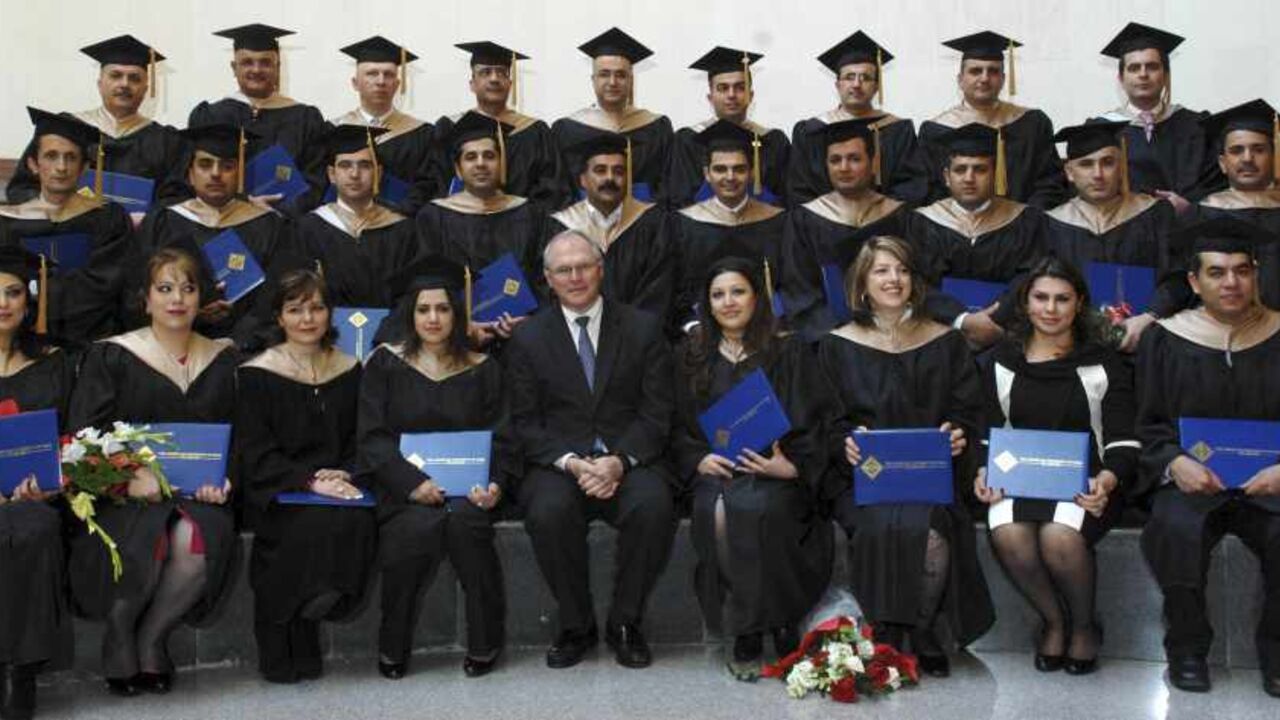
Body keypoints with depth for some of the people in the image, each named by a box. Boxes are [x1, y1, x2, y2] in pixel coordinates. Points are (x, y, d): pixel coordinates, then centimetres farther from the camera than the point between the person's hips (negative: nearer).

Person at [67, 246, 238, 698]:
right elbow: (83, 437, -3)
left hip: (196, 496, 2)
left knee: (198, 539, -33)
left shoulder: (223, 360, 14)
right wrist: (129, 479, -20)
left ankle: (151, 638, -7)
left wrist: (224, 481, -8)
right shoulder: (110, 357, 5)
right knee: (144, 541, -35)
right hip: (125, 499, -2)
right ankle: (119, 631, -3)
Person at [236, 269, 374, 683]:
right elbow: (255, 455, -5)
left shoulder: (349, 370, 14)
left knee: (358, 521, -30)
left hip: (338, 486, 3)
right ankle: (283, 657, -16)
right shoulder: (257, 374, 2)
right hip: (276, 493, -3)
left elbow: (361, 443, 15)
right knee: (313, 526, -33)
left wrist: (345, 476, -8)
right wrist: (310, 480, -19)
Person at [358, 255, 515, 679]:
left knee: (464, 518, -33)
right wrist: (414, 483, -18)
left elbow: (502, 438, 8)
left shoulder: (483, 370, 12)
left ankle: (484, 644, -18)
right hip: (404, 487, -1)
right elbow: (373, 438, -1)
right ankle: (392, 648, -14)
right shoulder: (386, 365, 8)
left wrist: (495, 484, -15)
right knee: (420, 527, -33)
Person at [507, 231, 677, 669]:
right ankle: (576, 626, -9)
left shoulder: (643, 328, 8)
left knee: (653, 505, -32)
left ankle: (625, 623, -10)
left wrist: (619, 461, -15)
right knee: (548, 511, -33)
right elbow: (526, 422, 3)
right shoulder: (528, 339, 8)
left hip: (629, 460, 0)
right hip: (558, 463, 0)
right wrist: (571, 463, -15)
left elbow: (656, 413, 2)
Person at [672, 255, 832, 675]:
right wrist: (698, 460, -6)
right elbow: (679, 426, 15)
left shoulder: (788, 351, 9)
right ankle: (746, 635, -21)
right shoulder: (692, 355, 17)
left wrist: (790, 467, -15)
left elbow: (808, 424, 4)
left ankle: (771, 629, -20)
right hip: (714, 468, 2)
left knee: (760, 509, -35)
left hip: (774, 468, -2)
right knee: (718, 512, -32)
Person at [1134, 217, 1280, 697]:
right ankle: (1187, 648, -10)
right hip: (1190, 474, 0)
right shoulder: (1166, 340, 4)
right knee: (1176, 528, -33)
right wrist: (1175, 463, -16)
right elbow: (1149, 424, 5)